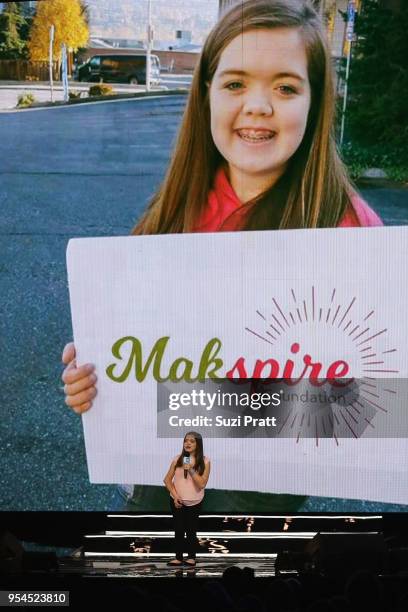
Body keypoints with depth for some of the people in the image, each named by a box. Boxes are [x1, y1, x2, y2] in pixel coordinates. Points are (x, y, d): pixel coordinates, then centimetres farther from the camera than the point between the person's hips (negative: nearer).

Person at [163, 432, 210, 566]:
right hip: (177, 501, 2)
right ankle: (178, 557, 16)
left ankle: (191, 556, 22)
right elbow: (167, 479, -1)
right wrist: (175, 495, -10)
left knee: (191, 530, 7)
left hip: (194, 503, -1)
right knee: (179, 530, 6)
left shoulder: (204, 461, -10)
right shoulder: (177, 459, -4)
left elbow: (202, 484, -15)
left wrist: (191, 470, -24)